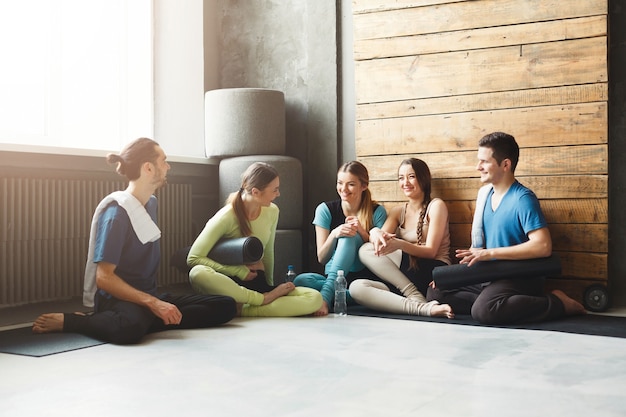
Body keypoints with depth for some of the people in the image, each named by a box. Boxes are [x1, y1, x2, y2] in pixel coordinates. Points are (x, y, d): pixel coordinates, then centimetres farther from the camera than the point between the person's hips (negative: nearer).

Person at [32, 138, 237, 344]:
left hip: (147, 297, 8)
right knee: (130, 327, -44)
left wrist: (154, 302, 5)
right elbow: (104, 278, -18)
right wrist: (152, 303, -25)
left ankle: (147, 320, -17)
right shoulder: (116, 211, -12)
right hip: (116, 299, -8)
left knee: (225, 306, -8)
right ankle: (67, 321, -13)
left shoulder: (151, 203, 12)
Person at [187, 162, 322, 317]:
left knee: (315, 299, -22)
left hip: (258, 283, 4)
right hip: (229, 283, -4)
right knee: (197, 274, -40)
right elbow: (193, 258, -16)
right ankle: (262, 299, -27)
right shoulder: (226, 217, -13)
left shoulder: (272, 211, 3)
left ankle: (241, 310, -29)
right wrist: (240, 271, -16)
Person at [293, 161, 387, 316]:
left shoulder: (377, 212, -1)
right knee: (301, 280, -30)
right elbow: (321, 258, -3)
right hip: (331, 277, 1)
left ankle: (326, 296, -39)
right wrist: (334, 234, -22)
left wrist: (362, 232, -20)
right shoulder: (325, 210, 1)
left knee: (349, 237, -29)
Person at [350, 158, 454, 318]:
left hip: (433, 273, -5)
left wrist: (400, 244, -24)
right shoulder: (398, 212, 20)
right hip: (403, 279, 6)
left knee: (367, 250, -21)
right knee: (356, 288, -24)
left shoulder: (436, 206, 3)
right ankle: (423, 308, -35)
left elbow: (430, 251, -7)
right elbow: (383, 236, 2)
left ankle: (415, 297, -26)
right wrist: (375, 233, -24)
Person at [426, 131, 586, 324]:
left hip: (520, 279, -8)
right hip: (488, 276, 8)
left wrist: (490, 253, -25)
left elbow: (543, 246, -26)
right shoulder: (484, 193, 10)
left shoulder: (522, 199, -14)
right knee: (435, 293, 2)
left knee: (484, 310, -35)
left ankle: (556, 303, -14)